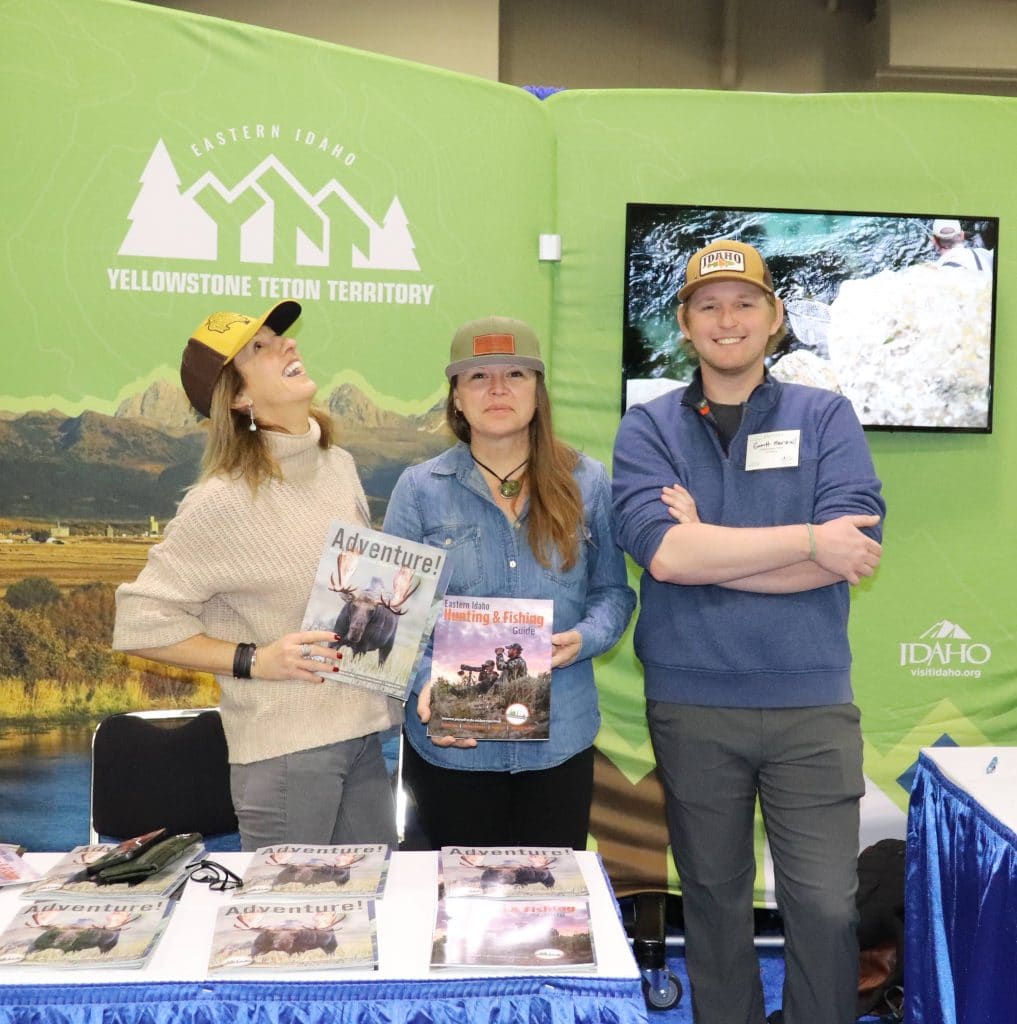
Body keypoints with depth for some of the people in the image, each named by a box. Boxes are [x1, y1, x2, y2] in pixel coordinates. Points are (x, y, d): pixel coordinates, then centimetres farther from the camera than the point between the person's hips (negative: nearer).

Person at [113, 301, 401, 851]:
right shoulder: (223, 502, -15)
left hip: (366, 734, 7)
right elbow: (138, 622, -12)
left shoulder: (339, 465, 6)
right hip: (285, 748, -6)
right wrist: (254, 660, -17)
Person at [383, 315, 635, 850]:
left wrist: (584, 638, -13)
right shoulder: (420, 488, -2)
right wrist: (427, 681, -19)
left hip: (560, 740, 1)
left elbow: (613, 592, 7)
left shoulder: (588, 483, 1)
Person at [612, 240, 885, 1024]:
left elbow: (853, 550, -13)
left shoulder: (826, 417, 1)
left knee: (826, 905, 5)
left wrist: (706, 547, -14)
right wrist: (808, 539, -17)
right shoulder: (648, 428, 0)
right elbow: (662, 549, -17)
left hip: (812, 702, 0)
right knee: (713, 896, 16)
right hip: (691, 705, 1)